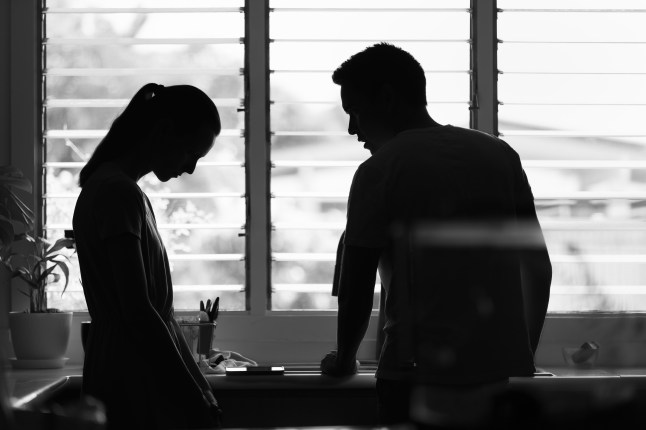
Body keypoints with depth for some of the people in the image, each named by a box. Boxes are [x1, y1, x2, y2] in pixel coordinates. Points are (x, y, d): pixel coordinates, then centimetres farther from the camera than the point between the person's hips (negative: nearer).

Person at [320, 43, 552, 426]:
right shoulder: (499, 154, 10)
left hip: (422, 378, -4)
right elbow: (538, 268, 12)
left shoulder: (379, 171, -3)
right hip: (508, 372, 4)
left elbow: (356, 290, 0)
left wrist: (344, 359, 17)